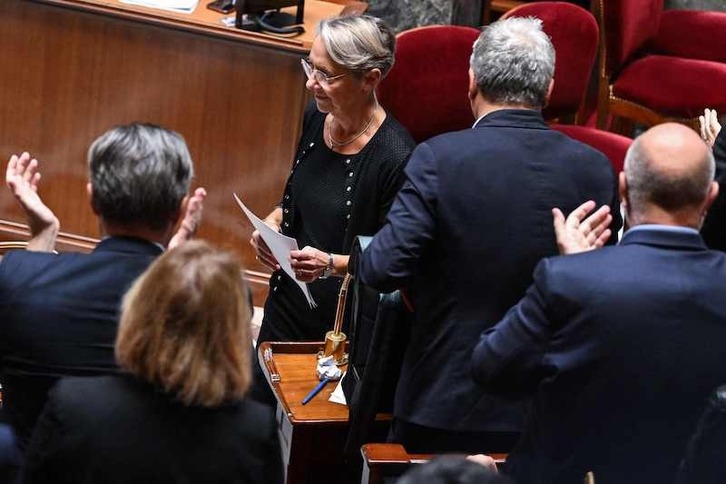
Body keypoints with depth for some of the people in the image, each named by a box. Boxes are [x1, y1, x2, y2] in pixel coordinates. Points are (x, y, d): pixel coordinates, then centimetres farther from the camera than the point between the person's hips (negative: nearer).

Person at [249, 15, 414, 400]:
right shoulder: (316, 117, -1)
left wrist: (331, 264, -28)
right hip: (287, 306, 7)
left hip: (342, 325, -6)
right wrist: (272, 223, -3)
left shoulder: (395, 157, -23)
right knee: (260, 399, 17)